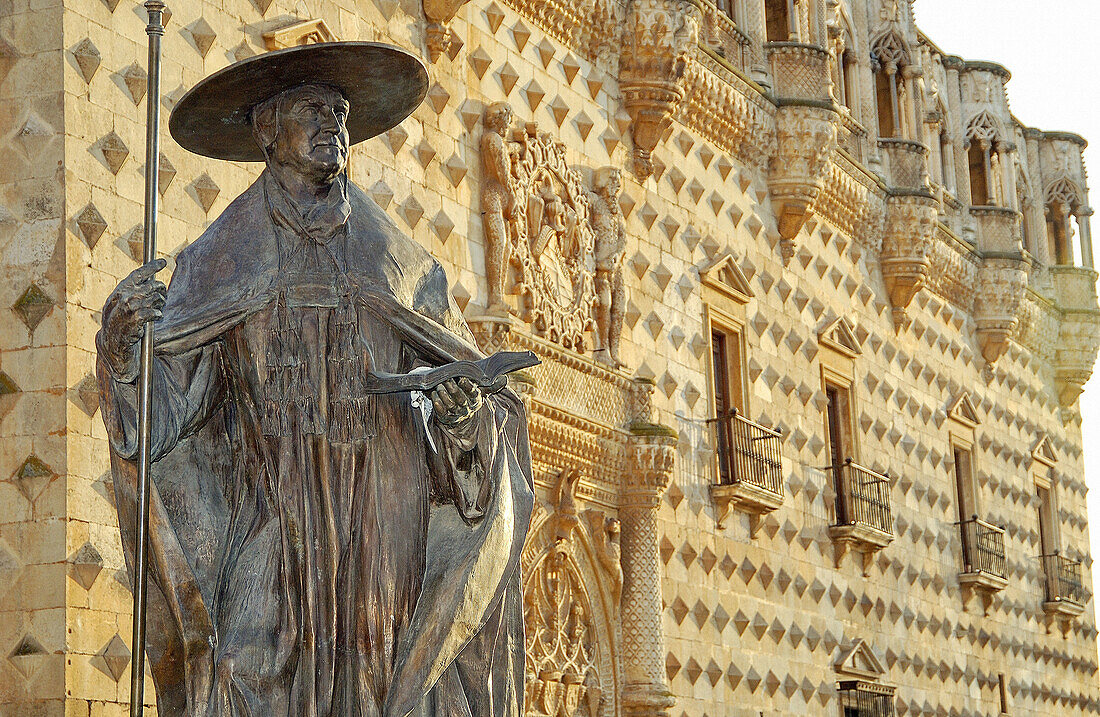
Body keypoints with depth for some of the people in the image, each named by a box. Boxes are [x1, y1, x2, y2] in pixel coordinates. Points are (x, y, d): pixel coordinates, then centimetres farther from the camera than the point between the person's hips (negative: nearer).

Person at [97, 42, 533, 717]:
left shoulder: (405, 268, 14)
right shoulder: (217, 265, 9)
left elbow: (488, 403, 10)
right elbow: (166, 403, -2)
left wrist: (468, 413, -12)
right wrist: (121, 341, -21)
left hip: (391, 541, 2)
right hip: (273, 538, -1)